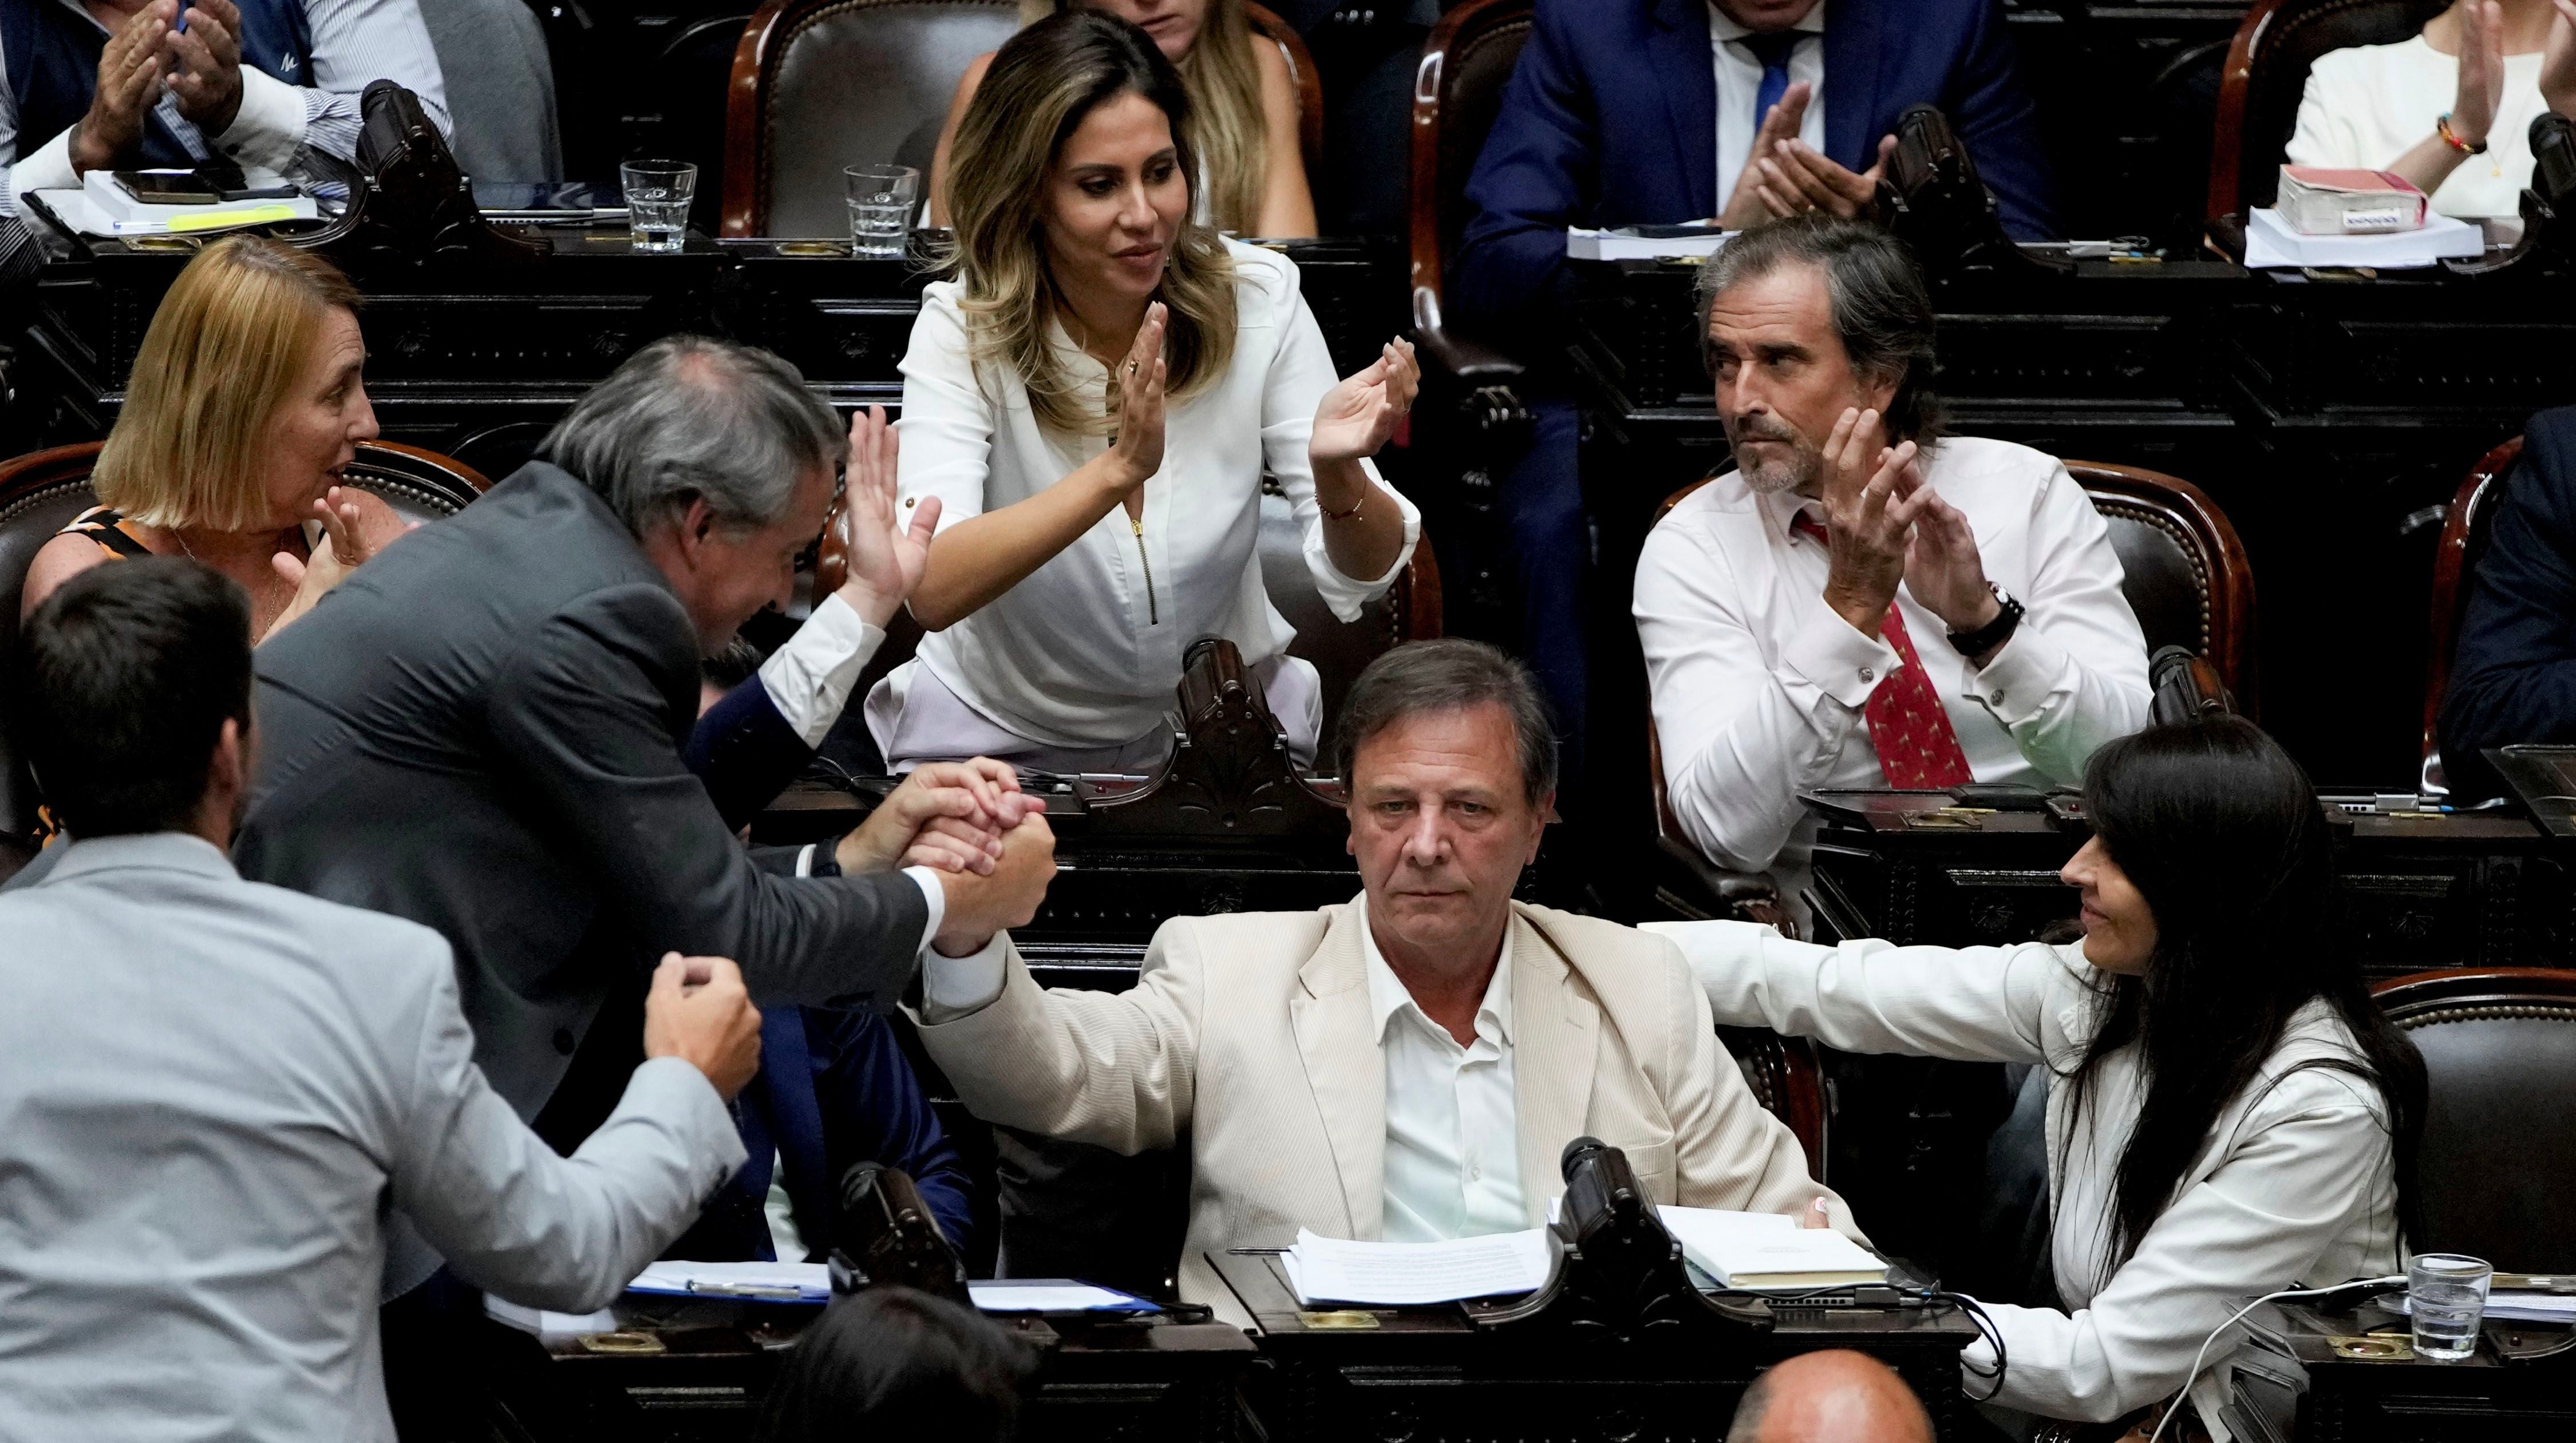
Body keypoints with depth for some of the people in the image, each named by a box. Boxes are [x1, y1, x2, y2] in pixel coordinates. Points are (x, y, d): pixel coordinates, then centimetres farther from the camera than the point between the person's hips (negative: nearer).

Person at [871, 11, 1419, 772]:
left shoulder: (1256, 299, -9)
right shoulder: (962, 331, -14)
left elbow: (1362, 574, -11)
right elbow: (932, 592, -29)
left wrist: (1336, 473, -33)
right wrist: (1117, 470, -41)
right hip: (1005, 731, -1)